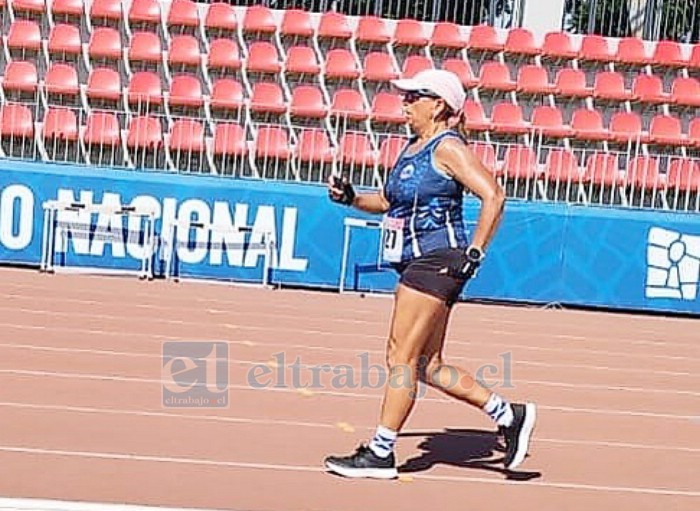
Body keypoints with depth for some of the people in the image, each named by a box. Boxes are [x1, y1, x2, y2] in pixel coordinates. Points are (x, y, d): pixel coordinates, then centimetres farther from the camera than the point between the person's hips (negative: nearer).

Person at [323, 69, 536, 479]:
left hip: (437, 261, -10)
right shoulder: (412, 148, 17)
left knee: (402, 358, -6)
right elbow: (390, 200, 28)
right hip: (418, 264, 10)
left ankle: (380, 454, 1)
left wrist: (475, 252, -19)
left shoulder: (448, 147, -10)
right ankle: (509, 415, 18)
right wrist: (351, 198, 11)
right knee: (427, 366, 10)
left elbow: (493, 196, -18)